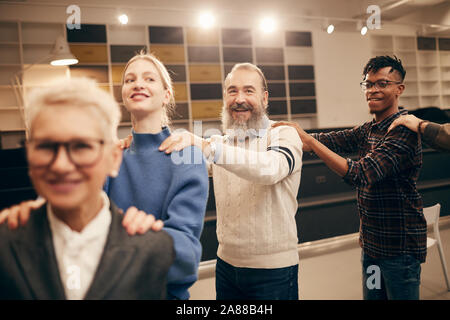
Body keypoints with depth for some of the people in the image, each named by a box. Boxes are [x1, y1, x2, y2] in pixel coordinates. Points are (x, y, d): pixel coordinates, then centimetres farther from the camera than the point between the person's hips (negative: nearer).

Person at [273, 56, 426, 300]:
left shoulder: (404, 132, -20)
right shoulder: (368, 130, 9)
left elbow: (362, 174, -31)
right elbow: (332, 140, -4)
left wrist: (311, 142, -36)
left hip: (400, 246, -8)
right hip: (371, 243, 8)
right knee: (372, 295, 19)